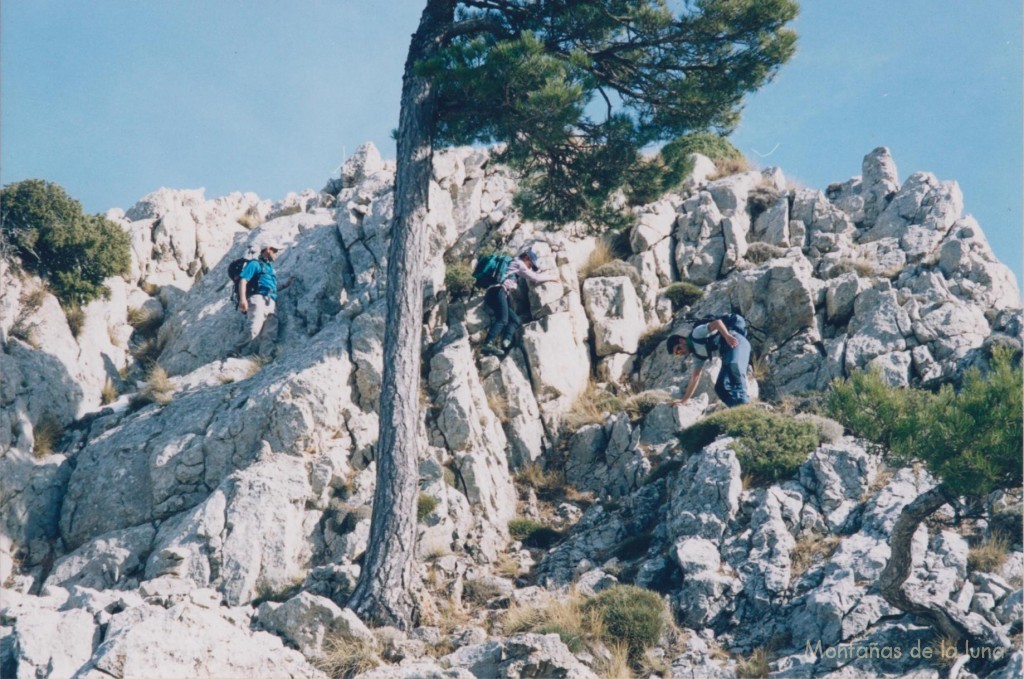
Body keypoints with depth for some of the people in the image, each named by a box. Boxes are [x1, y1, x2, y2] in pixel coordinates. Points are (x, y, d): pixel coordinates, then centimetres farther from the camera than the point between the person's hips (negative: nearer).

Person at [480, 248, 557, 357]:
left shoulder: (513, 264, 34)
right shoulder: (518, 264, 7)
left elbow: (529, 278, 47)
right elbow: (534, 277, 7)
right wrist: (551, 277, 20)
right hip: (498, 291, -10)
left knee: (515, 320, 7)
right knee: (502, 319, -24)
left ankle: (506, 341, -19)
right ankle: (488, 345, -41)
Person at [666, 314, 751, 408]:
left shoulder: (697, 334, 0)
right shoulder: (698, 355, 21)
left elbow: (717, 322, -13)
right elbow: (695, 378, 26)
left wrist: (727, 336, -29)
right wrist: (684, 400, 28)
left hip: (736, 341, -9)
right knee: (720, 387, 0)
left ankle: (743, 403, -43)